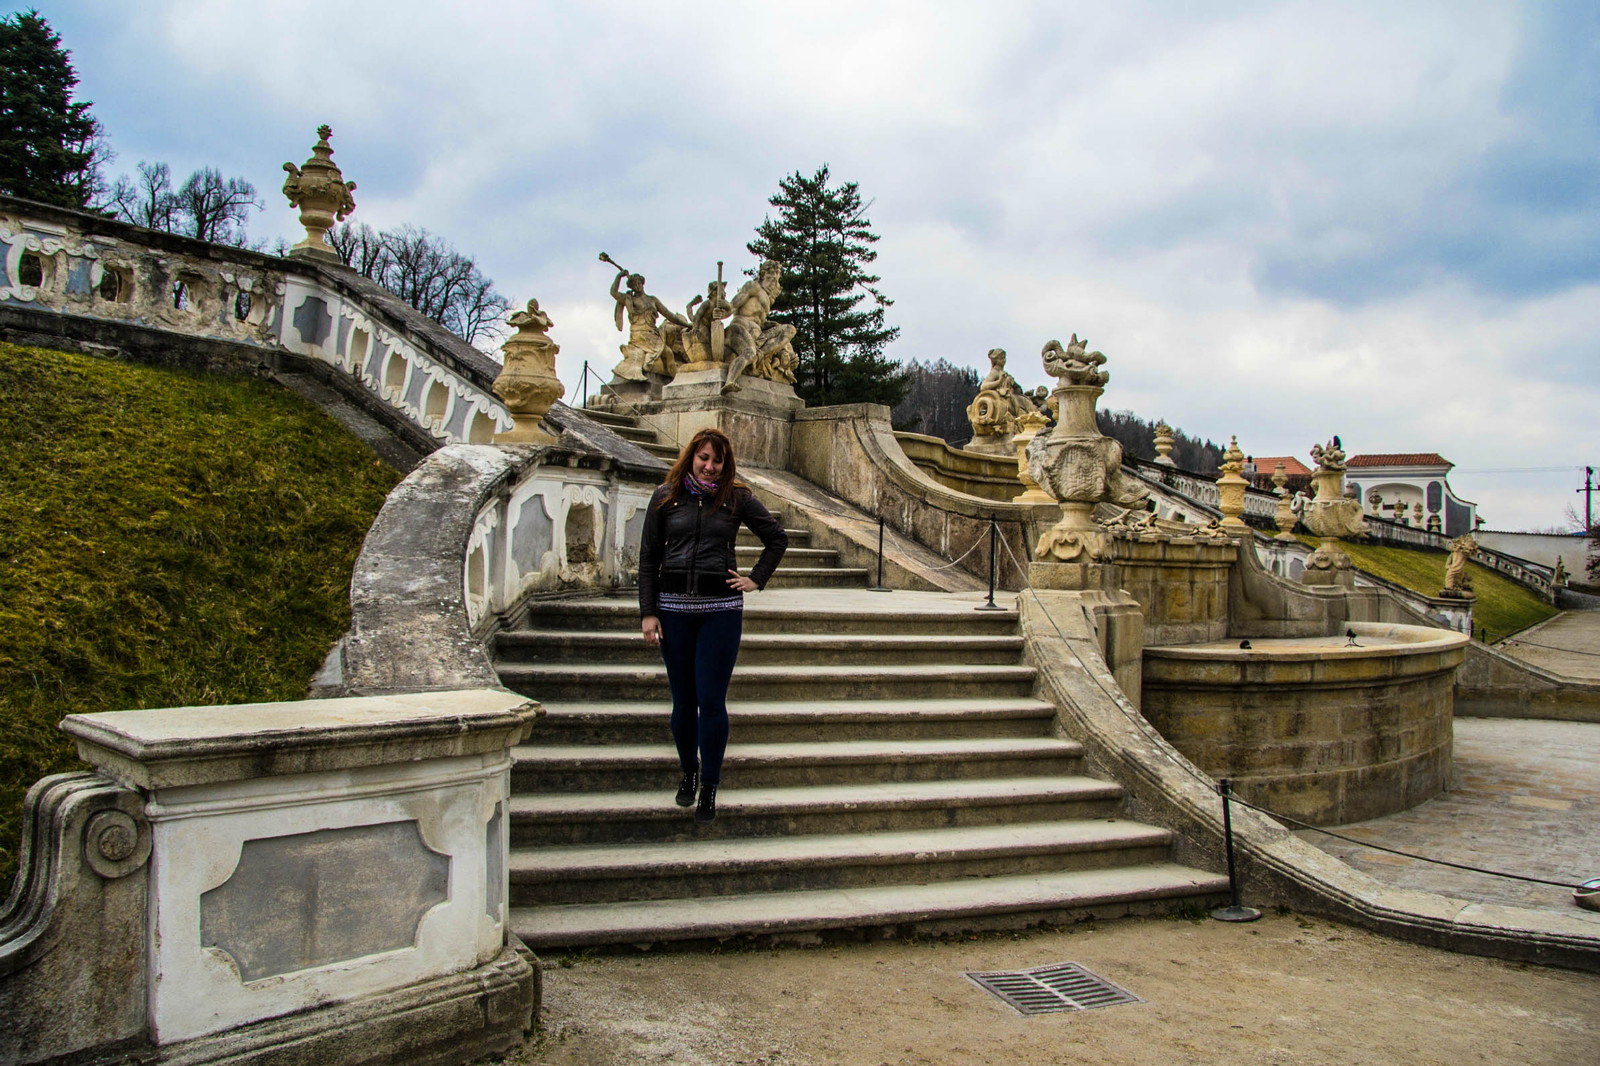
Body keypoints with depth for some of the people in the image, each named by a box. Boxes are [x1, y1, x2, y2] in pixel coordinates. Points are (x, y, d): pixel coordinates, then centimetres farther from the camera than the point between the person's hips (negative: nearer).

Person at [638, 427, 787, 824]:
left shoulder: (737, 498, 3)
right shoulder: (666, 497, 5)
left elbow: (777, 538, 14)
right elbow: (648, 558, 6)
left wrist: (756, 579, 4)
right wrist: (647, 612, -1)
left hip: (721, 607, -1)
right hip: (673, 607, 1)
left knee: (711, 701, -4)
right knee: (683, 699, 8)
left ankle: (709, 787, 9)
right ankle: (688, 772, 30)